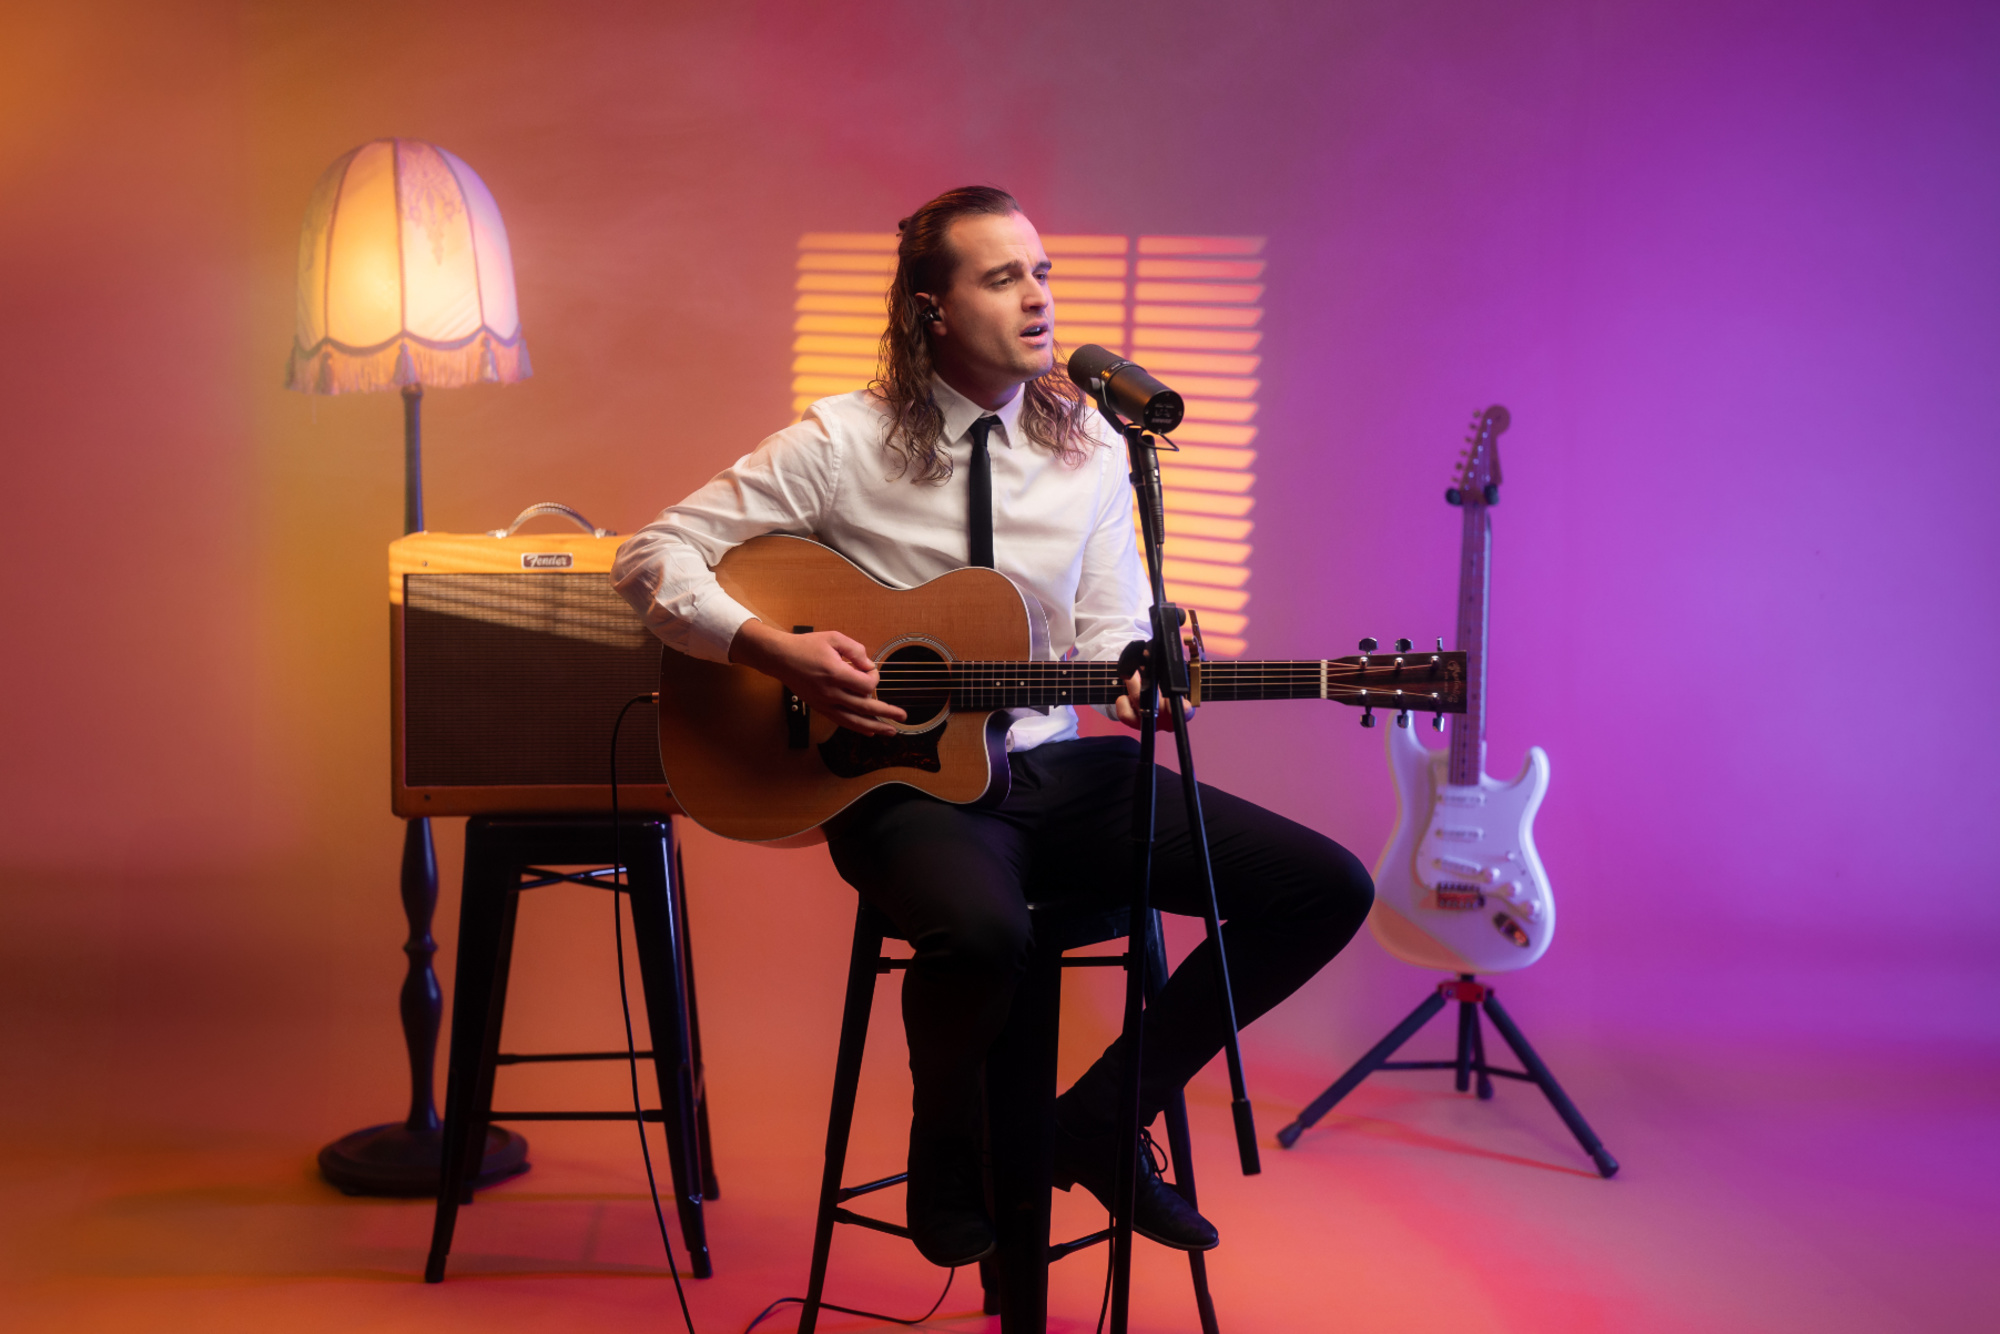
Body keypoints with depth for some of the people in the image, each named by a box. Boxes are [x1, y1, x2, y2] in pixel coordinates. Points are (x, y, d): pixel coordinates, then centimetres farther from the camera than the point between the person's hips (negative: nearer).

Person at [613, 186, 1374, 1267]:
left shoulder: (1090, 449, 8)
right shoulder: (844, 443, -5)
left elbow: (1109, 629, 10)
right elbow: (655, 555, -4)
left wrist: (1136, 686, -14)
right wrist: (778, 652, -19)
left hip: (1056, 771, 5)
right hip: (902, 781, -5)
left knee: (1327, 889, -9)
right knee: (982, 933, -41)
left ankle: (1101, 1116, 5)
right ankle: (950, 1161, -4)